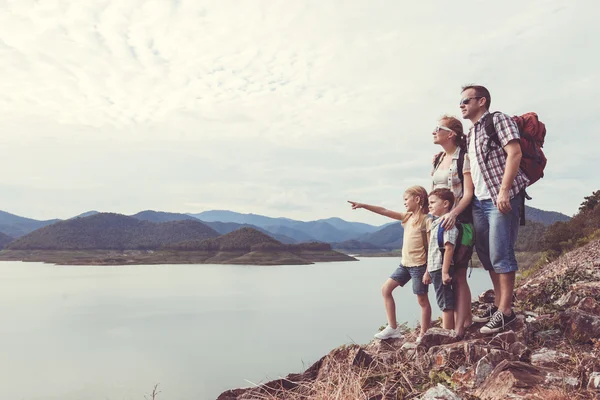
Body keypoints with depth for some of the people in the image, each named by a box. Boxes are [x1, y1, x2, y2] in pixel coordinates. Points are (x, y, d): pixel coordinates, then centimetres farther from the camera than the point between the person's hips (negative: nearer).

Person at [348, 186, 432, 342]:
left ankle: (423, 335, 14)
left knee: (422, 300, 3)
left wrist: (429, 270, -17)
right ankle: (393, 328, 11)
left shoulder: (426, 220, -12)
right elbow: (385, 211, 9)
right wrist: (363, 205, 4)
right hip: (405, 264, 9)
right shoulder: (408, 216, 10)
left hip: (419, 265, -8)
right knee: (385, 289, 7)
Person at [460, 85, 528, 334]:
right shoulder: (470, 134, 20)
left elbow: (515, 153, -15)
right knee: (486, 254, 10)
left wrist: (504, 191, -22)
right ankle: (498, 304, 21)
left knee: (500, 254, -7)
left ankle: (506, 310, 1)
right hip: (479, 201, 8)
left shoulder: (498, 120, -3)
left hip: (501, 198, -8)